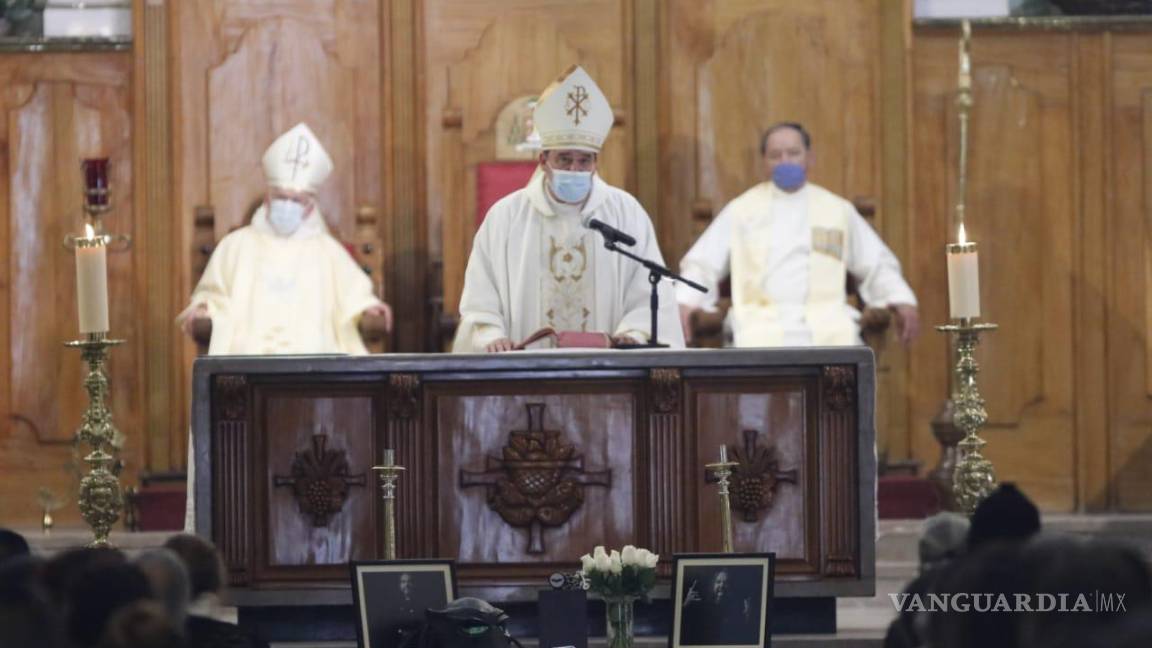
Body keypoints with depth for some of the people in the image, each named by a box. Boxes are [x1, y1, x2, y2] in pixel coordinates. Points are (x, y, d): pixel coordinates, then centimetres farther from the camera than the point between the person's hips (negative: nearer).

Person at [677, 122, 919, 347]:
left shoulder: (839, 210, 19)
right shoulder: (742, 210, 17)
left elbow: (877, 264, 20)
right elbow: (702, 264, 15)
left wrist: (902, 302, 2)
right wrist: (686, 303, -4)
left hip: (827, 323, 1)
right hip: (763, 324, -1)